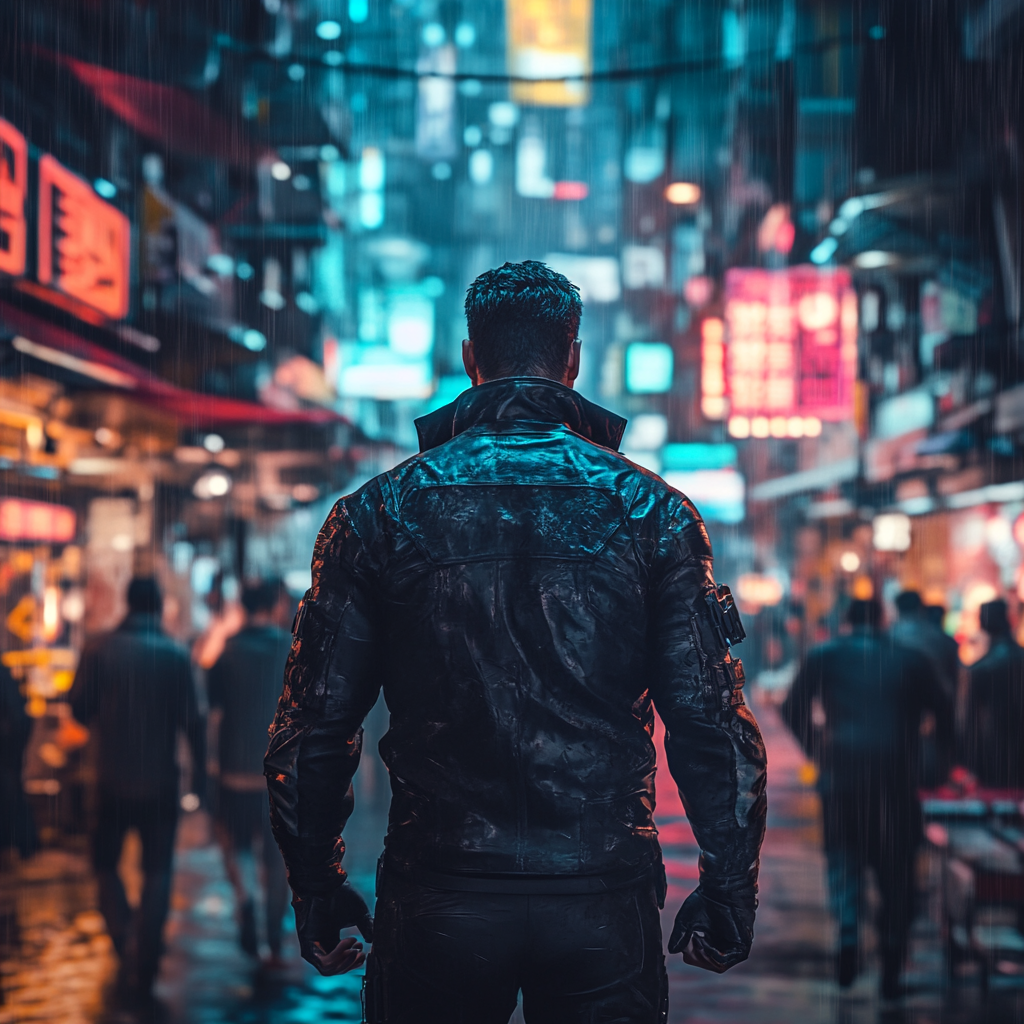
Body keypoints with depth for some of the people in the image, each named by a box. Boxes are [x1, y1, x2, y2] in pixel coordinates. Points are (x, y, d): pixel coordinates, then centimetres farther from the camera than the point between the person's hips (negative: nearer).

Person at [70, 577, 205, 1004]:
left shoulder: (99, 650, -7)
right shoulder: (176, 656, -8)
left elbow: (79, 708, -3)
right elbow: (192, 721, -8)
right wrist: (199, 775, 1)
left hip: (112, 780, 0)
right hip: (160, 782, 0)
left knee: (105, 862, 18)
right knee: (157, 873, 9)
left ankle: (126, 940, -1)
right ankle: (143, 972, 7)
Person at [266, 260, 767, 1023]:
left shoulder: (380, 512, 0)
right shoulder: (650, 511, -1)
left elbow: (316, 726, 1)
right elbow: (711, 724, -4)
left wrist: (318, 890, 12)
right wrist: (729, 895, 6)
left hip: (440, 903, 1)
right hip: (604, 903, 0)